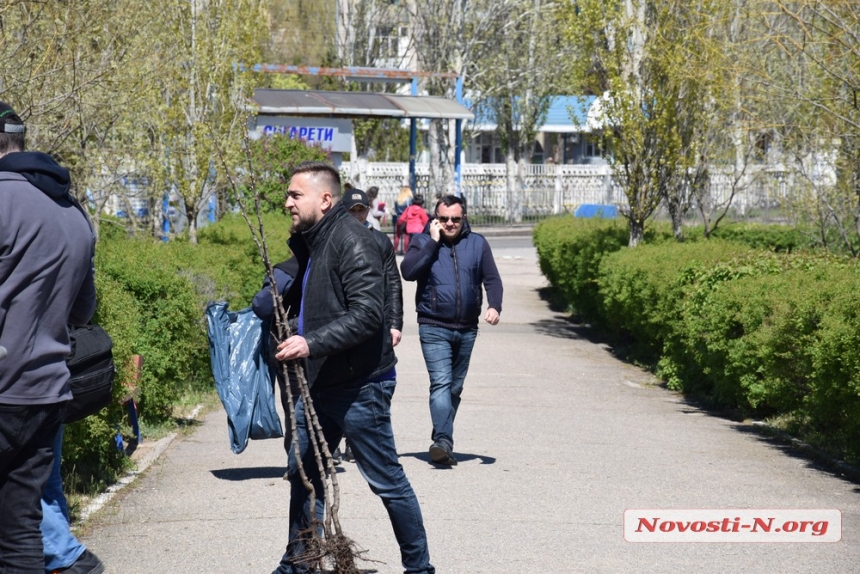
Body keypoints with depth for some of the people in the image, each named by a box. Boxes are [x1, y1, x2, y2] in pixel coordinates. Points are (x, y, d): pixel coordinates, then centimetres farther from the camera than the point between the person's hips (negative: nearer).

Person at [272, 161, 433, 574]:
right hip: (320, 384, 10)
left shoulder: (351, 242, -18)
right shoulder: (308, 243, 11)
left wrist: (312, 343, -34)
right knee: (303, 474, 16)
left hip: (360, 385, -10)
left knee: (387, 481, 0)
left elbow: (367, 313, -28)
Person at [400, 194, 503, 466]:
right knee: (441, 383, -17)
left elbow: (492, 279, 5)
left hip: (467, 329, 4)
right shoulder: (422, 241, 2)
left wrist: (494, 306, -13)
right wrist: (433, 242, -14)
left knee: (455, 388, 11)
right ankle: (443, 442, -26)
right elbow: (407, 271, -14)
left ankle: (441, 439, 23)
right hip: (434, 328, -4)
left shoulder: (477, 243, 8)